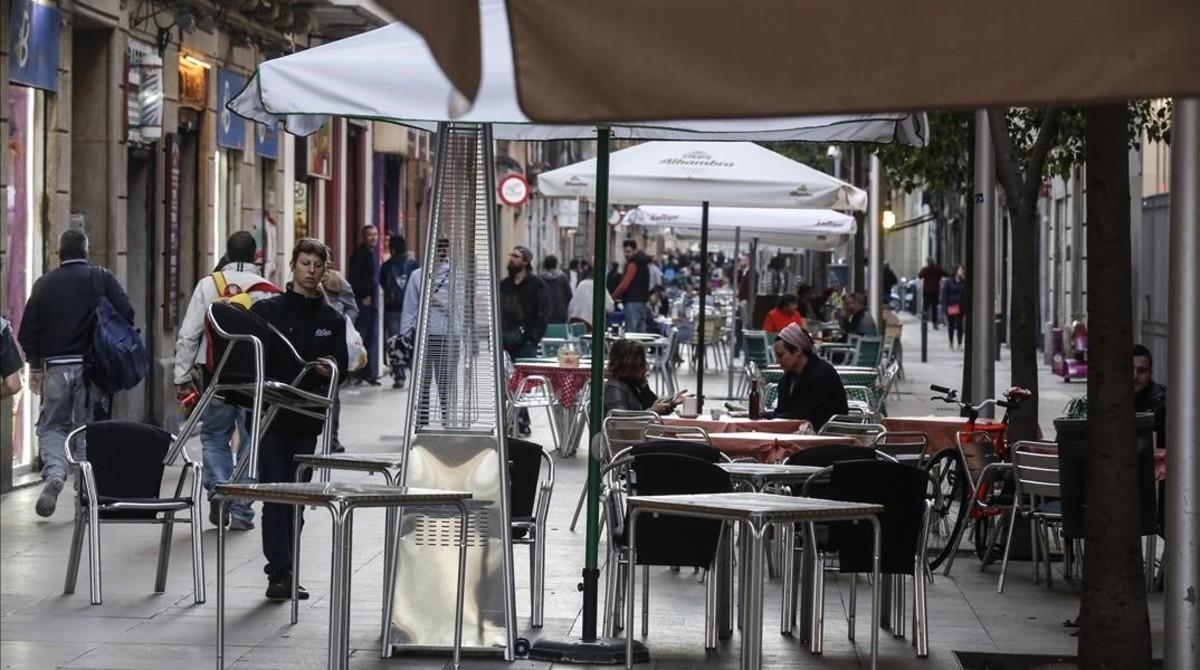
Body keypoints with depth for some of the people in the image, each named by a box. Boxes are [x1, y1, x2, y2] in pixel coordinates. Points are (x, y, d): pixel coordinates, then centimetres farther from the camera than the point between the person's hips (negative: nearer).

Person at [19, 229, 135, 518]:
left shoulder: (44, 284, 4)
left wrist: (35, 367, 16)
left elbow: (28, 331, 4)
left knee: (52, 426, 9)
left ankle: (54, 473, -17)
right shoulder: (102, 279, 0)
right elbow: (126, 314, -8)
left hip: (56, 366, 0)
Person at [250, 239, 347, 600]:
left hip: (306, 419, 3)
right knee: (275, 495, -10)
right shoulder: (266, 310, 3)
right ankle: (279, 572, -13)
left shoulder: (332, 319, 11)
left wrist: (330, 369, -16)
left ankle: (283, 573, 13)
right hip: (270, 413, -3)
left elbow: (342, 367, 6)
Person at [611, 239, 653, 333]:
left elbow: (624, 284, -15)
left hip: (633, 302, -10)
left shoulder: (633, 264, -11)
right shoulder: (643, 263, 18)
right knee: (641, 332, 7)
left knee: (631, 332, -13)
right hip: (643, 301, 10)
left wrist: (613, 297, -3)